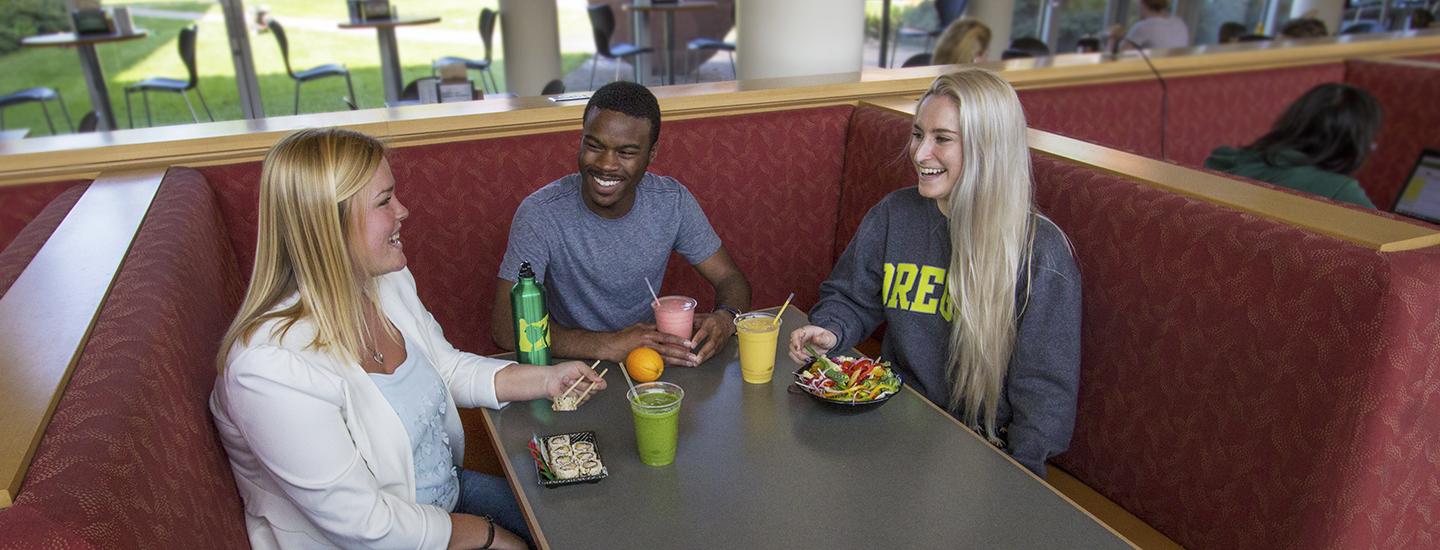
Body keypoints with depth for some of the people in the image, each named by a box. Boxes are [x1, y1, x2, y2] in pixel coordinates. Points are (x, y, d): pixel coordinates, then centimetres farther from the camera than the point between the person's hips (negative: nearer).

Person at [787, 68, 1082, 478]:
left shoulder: (1041, 252, -11)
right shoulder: (894, 215, 2)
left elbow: (1045, 390, -9)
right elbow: (849, 299, 14)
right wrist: (828, 331, -9)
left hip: (984, 448, -4)